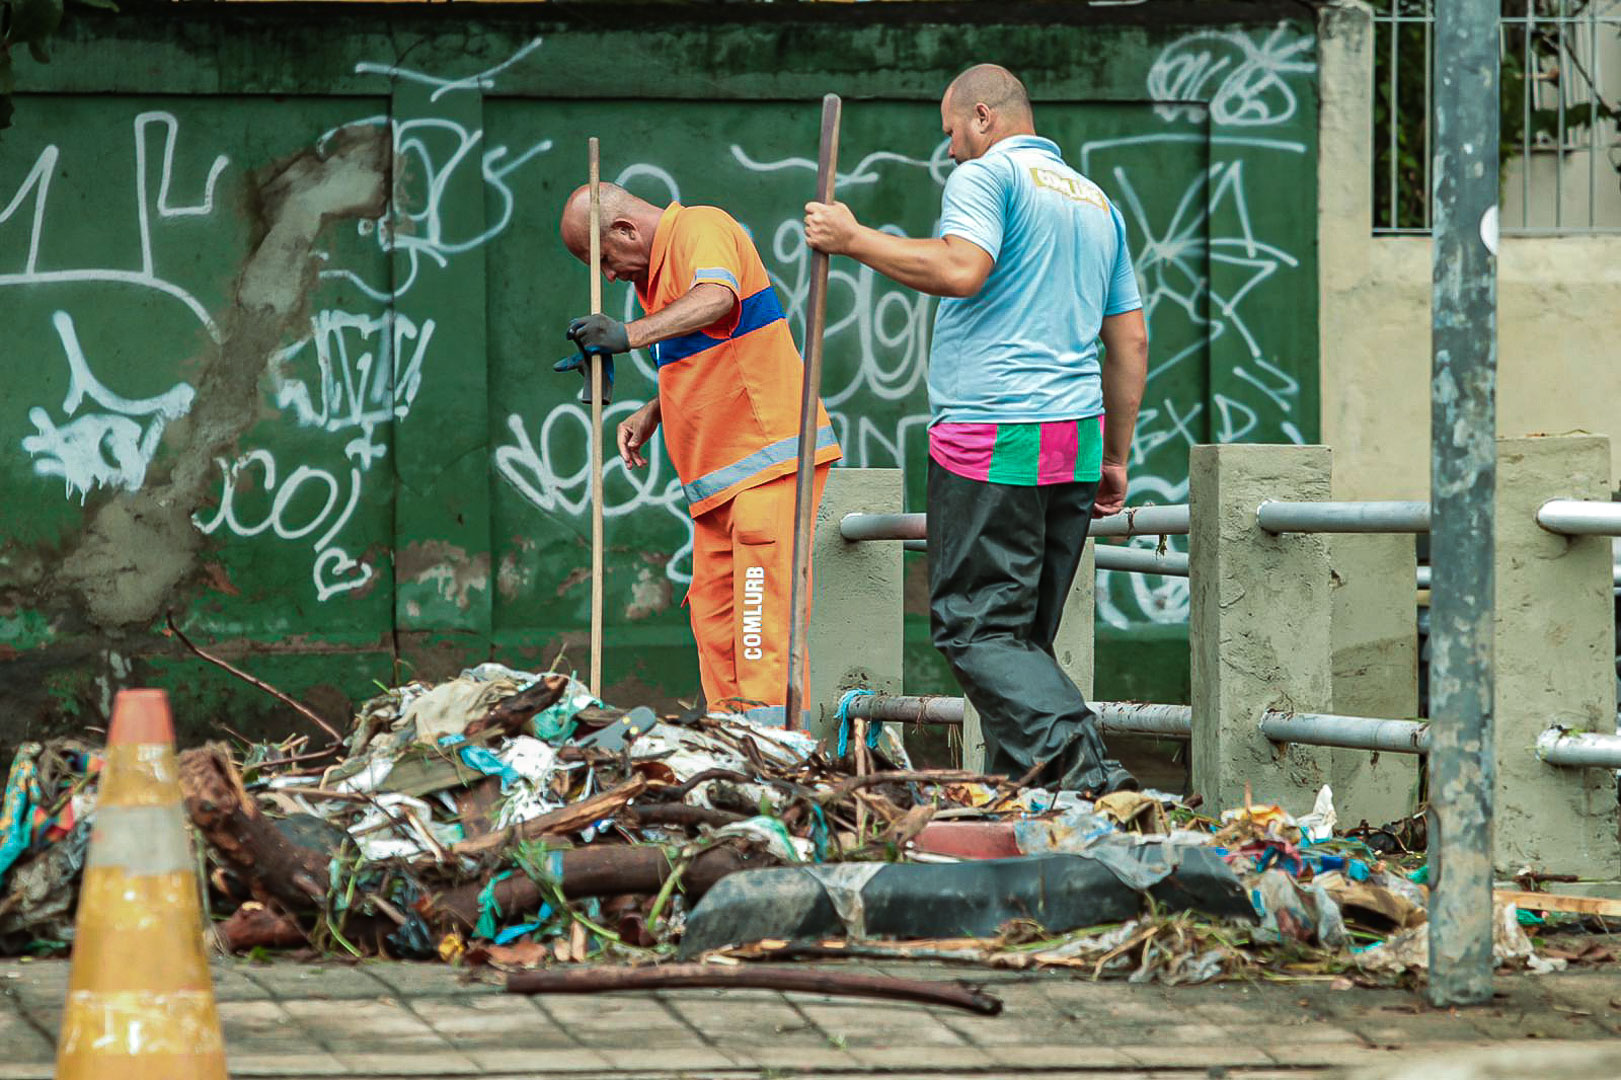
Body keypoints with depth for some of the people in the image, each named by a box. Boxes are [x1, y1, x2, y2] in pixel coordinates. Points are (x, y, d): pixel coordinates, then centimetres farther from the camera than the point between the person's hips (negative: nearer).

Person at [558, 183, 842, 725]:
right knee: (713, 618, 7)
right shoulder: (656, 271, 20)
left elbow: (716, 298, -34)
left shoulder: (701, 227, -11)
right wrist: (652, 413, 14)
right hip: (721, 476, 10)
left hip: (773, 456, -10)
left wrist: (631, 334, -46)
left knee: (764, 631, -16)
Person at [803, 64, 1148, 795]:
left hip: (991, 436, -8)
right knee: (1025, 633, 12)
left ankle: (1072, 753, -26)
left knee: (975, 624, -8)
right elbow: (1130, 341, 20)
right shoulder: (1096, 201, 21)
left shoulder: (987, 176, -3)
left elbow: (960, 269, -21)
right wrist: (1116, 456, 23)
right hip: (1076, 437, 8)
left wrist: (853, 239, -11)